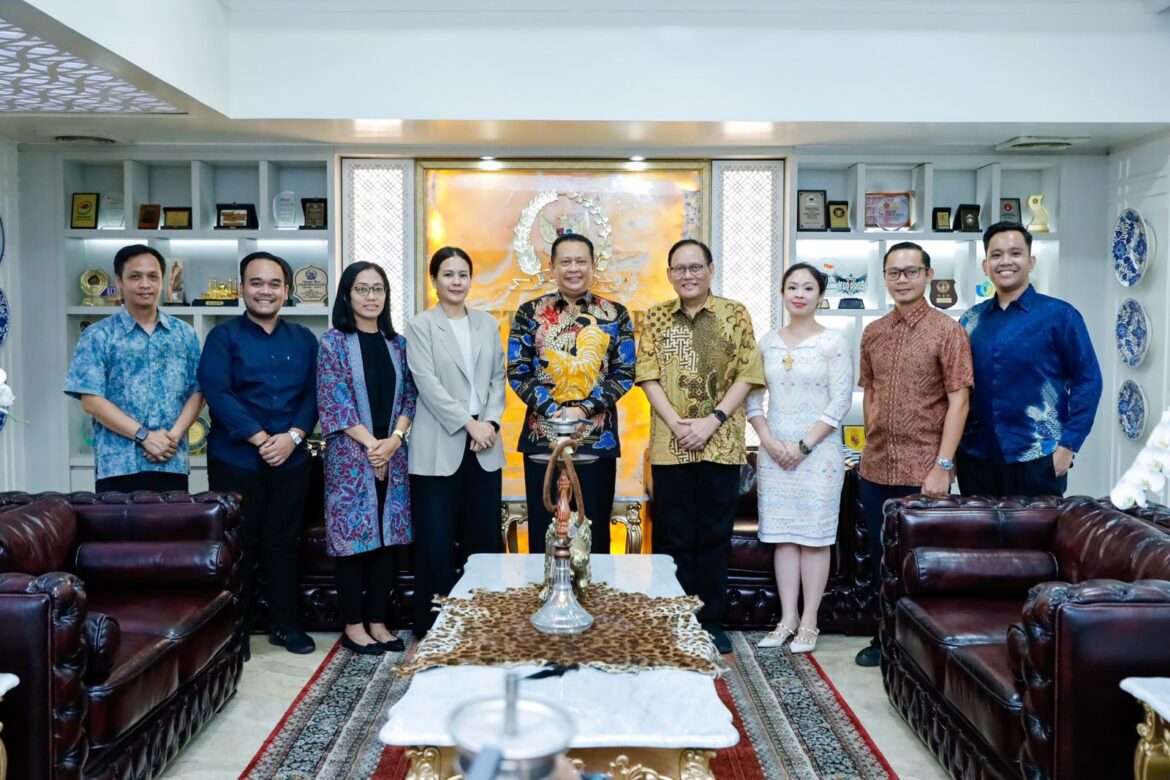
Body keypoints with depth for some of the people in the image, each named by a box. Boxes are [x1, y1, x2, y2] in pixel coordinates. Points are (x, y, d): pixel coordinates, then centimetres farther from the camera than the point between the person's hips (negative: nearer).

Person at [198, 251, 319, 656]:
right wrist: (260, 438, -18)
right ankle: (237, 628, 20)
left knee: (283, 541, 11)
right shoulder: (223, 336, -1)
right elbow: (217, 393, -12)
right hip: (235, 459, -3)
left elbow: (313, 394, 4)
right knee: (238, 544, 6)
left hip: (291, 459, 3)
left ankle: (284, 623, 23)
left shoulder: (304, 339, 10)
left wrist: (294, 435, -12)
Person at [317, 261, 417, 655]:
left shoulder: (397, 343, 11)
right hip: (350, 455, -4)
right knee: (353, 538, 0)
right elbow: (332, 402, -9)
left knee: (387, 538, 6)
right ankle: (353, 626, 12)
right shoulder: (333, 341, -2)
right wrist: (370, 444, -13)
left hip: (392, 454, 4)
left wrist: (394, 440, -8)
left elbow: (409, 397, 7)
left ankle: (378, 622, 17)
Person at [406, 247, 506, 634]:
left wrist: (490, 422, -6)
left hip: (484, 445, 4)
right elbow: (428, 384, -9)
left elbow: (498, 378, 10)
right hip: (440, 447, -4)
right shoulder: (420, 325, 0)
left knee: (484, 539, 7)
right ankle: (431, 629, 12)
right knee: (435, 544, 0)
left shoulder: (487, 324, 13)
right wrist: (469, 424, -14)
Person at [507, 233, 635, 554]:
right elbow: (517, 372, 0)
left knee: (594, 534, 8)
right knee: (543, 533, 6)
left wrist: (583, 410, -12)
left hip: (599, 440, 0)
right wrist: (554, 411, -12)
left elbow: (625, 374, 1)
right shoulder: (529, 313, 5)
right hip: (542, 437, 0)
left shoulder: (616, 315, 5)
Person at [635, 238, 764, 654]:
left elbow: (746, 375, -2)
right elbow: (647, 375, 0)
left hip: (721, 444, -1)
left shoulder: (735, 314, 3)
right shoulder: (656, 316, 7)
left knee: (714, 536, 8)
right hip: (670, 445, 1)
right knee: (673, 538, 6)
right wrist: (676, 423, -12)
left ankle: (712, 622, 20)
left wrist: (712, 421, -13)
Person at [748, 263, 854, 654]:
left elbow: (840, 402, -8)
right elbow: (753, 397, 8)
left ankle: (809, 622, 12)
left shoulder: (834, 342, -3)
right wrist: (768, 441, -6)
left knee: (814, 537, 2)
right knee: (782, 536, 7)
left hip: (818, 453, -4)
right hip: (775, 453, 4)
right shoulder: (767, 342, 8)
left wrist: (804, 445, -13)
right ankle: (787, 618, 17)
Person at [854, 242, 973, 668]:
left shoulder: (947, 331, -7)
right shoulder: (873, 333, 9)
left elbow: (958, 400, -11)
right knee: (880, 555, 14)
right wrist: (872, 445, 10)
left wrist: (943, 465, -16)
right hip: (876, 468, 5)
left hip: (922, 469, -5)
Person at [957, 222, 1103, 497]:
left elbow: (1088, 380, -4)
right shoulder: (970, 319, 7)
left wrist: (1068, 445, -10)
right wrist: (952, 445, 6)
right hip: (975, 457, 4)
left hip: (1037, 459, -3)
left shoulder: (1059, 315, -3)